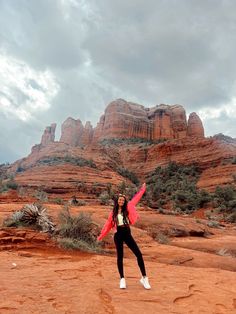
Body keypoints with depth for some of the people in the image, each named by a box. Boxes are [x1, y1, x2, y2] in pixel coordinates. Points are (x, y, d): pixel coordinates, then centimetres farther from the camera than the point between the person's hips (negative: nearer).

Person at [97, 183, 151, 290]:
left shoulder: (128, 208, 4)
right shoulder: (113, 213, 5)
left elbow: (136, 198, 8)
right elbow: (108, 225, 11)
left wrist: (142, 189, 10)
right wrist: (101, 236, 14)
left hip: (127, 234, 0)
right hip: (118, 235, 0)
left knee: (139, 254, -4)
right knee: (120, 257, 5)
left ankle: (144, 278, 9)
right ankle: (122, 279, 20)